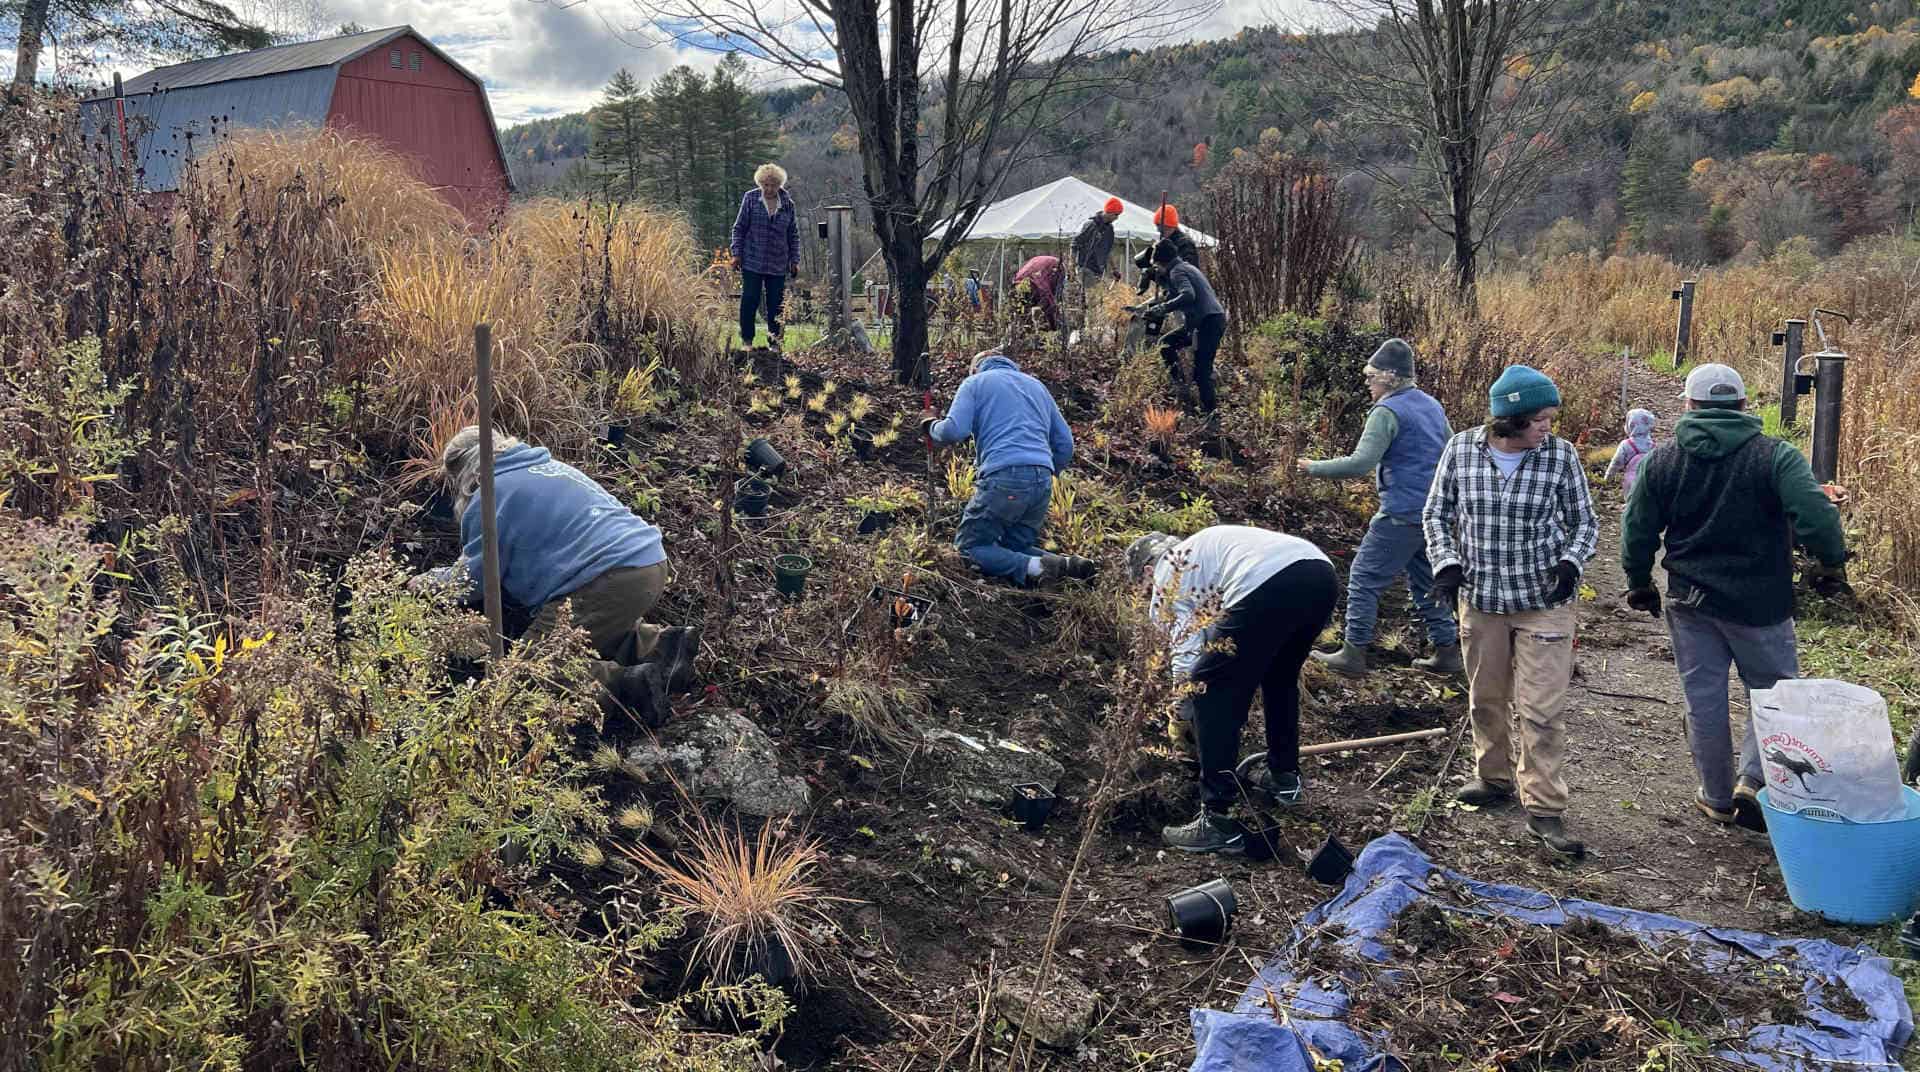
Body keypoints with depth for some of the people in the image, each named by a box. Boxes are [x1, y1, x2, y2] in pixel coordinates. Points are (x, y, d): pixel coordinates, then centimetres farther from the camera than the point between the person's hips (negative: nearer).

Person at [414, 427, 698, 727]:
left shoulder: (491, 494, 2)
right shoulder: (549, 466, 27)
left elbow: (473, 581, 5)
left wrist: (431, 580, 26)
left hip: (608, 581, -9)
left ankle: (629, 685, -21)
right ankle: (664, 644, 8)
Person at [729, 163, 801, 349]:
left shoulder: (788, 204, 5)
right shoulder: (750, 198, 0)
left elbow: (793, 235, 12)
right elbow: (739, 227, 3)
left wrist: (794, 260, 8)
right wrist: (737, 253, -2)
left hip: (778, 264, 2)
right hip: (752, 262, -2)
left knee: (776, 303, 3)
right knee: (750, 300, -3)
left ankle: (775, 340, 12)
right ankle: (746, 338, 8)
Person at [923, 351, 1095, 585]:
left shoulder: (975, 383, 12)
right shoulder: (1037, 385, 27)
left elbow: (954, 431, -5)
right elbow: (1065, 444, 22)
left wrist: (933, 428, 16)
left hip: (1004, 477, -6)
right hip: (1042, 482, 6)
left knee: (969, 546, 2)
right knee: (1015, 549, 18)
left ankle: (1033, 568, -22)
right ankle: (1066, 564, -10)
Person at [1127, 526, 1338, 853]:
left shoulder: (1167, 574, 19)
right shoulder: (1204, 545, 41)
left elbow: (1187, 650, 12)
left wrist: (1180, 716, 26)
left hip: (1268, 587, -8)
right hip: (1323, 575, 8)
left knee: (1211, 693, 5)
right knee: (1281, 677, 33)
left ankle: (1217, 821, 3)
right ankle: (1284, 778, 47)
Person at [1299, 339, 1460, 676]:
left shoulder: (1387, 412, -15)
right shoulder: (1432, 405, 13)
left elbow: (1360, 463, -23)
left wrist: (1314, 468, -12)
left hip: (1401, 515, -9)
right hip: (1433, 514, 9)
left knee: (1364, 579, -1)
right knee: (1426, 582, 18)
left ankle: (1353, 654, 1)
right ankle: (1446, 651, 20)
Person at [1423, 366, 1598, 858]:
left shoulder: (1561, 455, -9)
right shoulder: (1461, 449, -7)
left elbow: (1584, 522, 2)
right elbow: (1436, 512, 4)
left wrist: (1570, 562, -16)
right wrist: (1446, 564, -9)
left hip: (1544, 599, -2)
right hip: (1480, 596, 2)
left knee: (1541, 708, -4)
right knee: (1486, 696, 17)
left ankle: (1544, 810, 4)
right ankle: (1494, 777, 37)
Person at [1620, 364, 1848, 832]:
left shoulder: (1662, 461, 0)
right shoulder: (1775, 456, -10)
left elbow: (1637, 530, 4)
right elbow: (1816, 514, -21)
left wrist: (1639, 582, 18)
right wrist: (1832, 562, -4)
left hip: (1690, 600, 3)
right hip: (1758, 601, -2)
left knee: (1704, 699, 11)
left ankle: (1717, 798, 21)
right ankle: (1753, 782, -1)